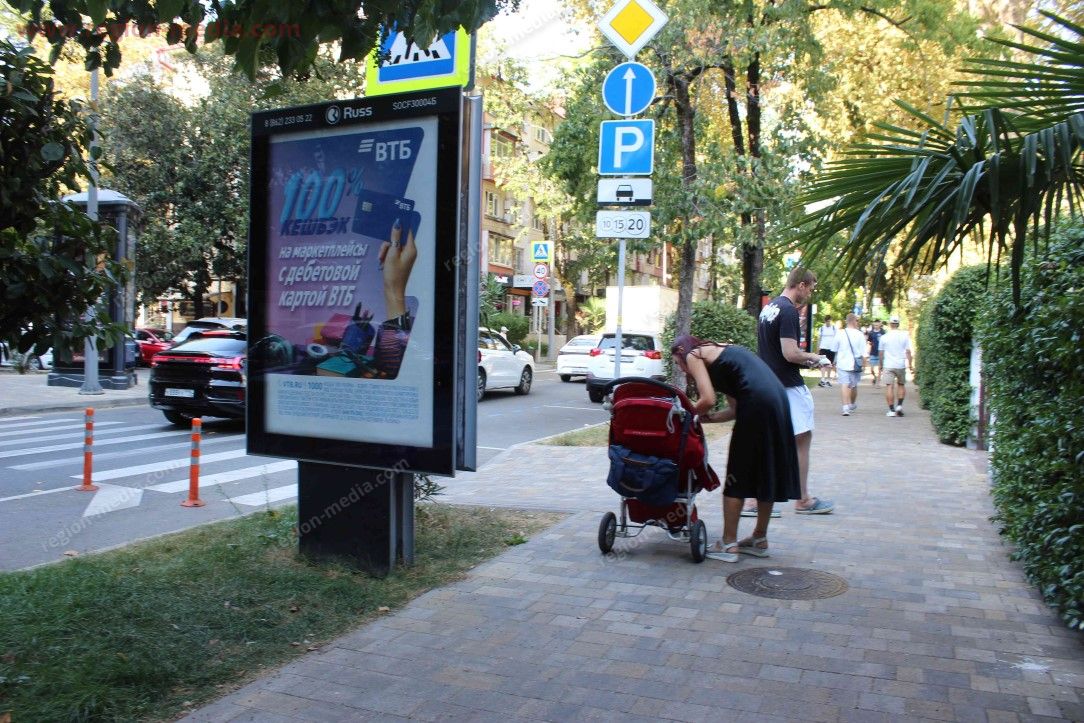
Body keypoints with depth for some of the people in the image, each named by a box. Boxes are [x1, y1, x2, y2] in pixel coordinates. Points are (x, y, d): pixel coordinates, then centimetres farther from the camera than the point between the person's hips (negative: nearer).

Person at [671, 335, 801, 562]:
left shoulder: (693, 355, 6)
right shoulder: (719, 351, 30)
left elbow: (708, 400, -9)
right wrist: (703, 417, 21)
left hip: (757, 403, -9)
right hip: (778, 399, 9)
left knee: (737, 475, 2)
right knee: (766, 474, 16)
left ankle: (728, 545, 7)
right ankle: (760, 539, 27)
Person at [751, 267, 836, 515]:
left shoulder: (768, 308, 13)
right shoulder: (788, 311, -16)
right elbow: (790, 354, -22)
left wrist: (805, 359, 15)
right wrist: (813, 358, -4)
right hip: (788, 387, -9)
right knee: (802, 439, 4)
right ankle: (803, 501, 13)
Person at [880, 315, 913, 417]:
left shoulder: (884, 337, 0)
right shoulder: (904, 336, 0)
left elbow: (881, 353, 7)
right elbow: (908, 351, -1)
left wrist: (881, 364, 20)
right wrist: (910, 364, 5)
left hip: (888, 365, -1)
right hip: (900, 365, 1)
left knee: (889, 387, -3)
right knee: (901, 385, 18)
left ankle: (891, 410, -7)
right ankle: (899, 405, 8)